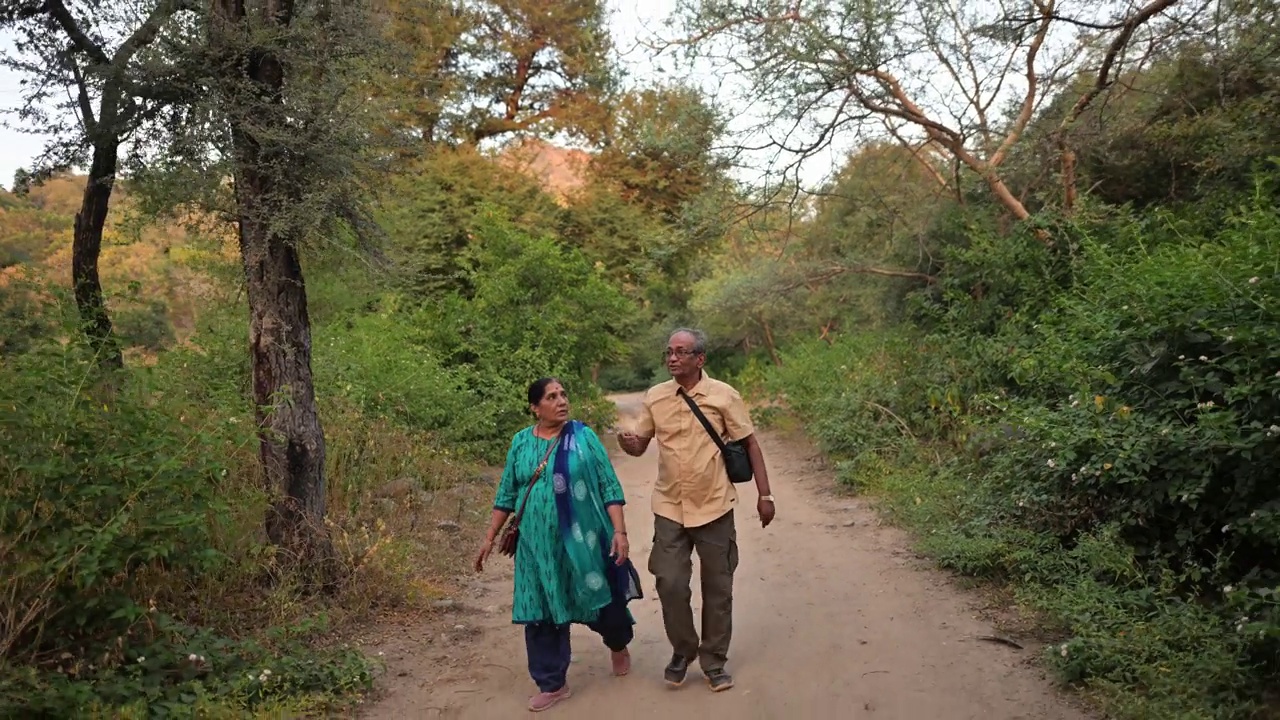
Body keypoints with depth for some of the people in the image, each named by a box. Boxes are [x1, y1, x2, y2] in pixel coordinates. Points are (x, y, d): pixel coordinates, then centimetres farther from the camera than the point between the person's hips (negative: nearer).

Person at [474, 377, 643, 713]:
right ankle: (552, 683, 20)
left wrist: (619, 531, -13)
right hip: (539, 544, 2)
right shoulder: (520, 442, 4)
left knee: (601, 598, 11)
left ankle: (618, 643, 44)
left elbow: (609, 487, -5)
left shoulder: (584, 436, -4)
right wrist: (490, 538, 10)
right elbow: (506, 495, 10)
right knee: (542, 612, 5)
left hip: (584, 539, -2)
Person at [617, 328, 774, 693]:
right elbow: (639, 446, 6)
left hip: (714, 508, -2)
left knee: (717, 589, 9)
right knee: (670, 584, 1)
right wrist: (628, 443, -18)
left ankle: (714, 661, 26)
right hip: (669, 509, 2)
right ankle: (682, 650, 26)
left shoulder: (724, 395, -8)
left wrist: (764, 495, -4)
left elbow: (750, 444, -1)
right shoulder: (655, 397, 0)